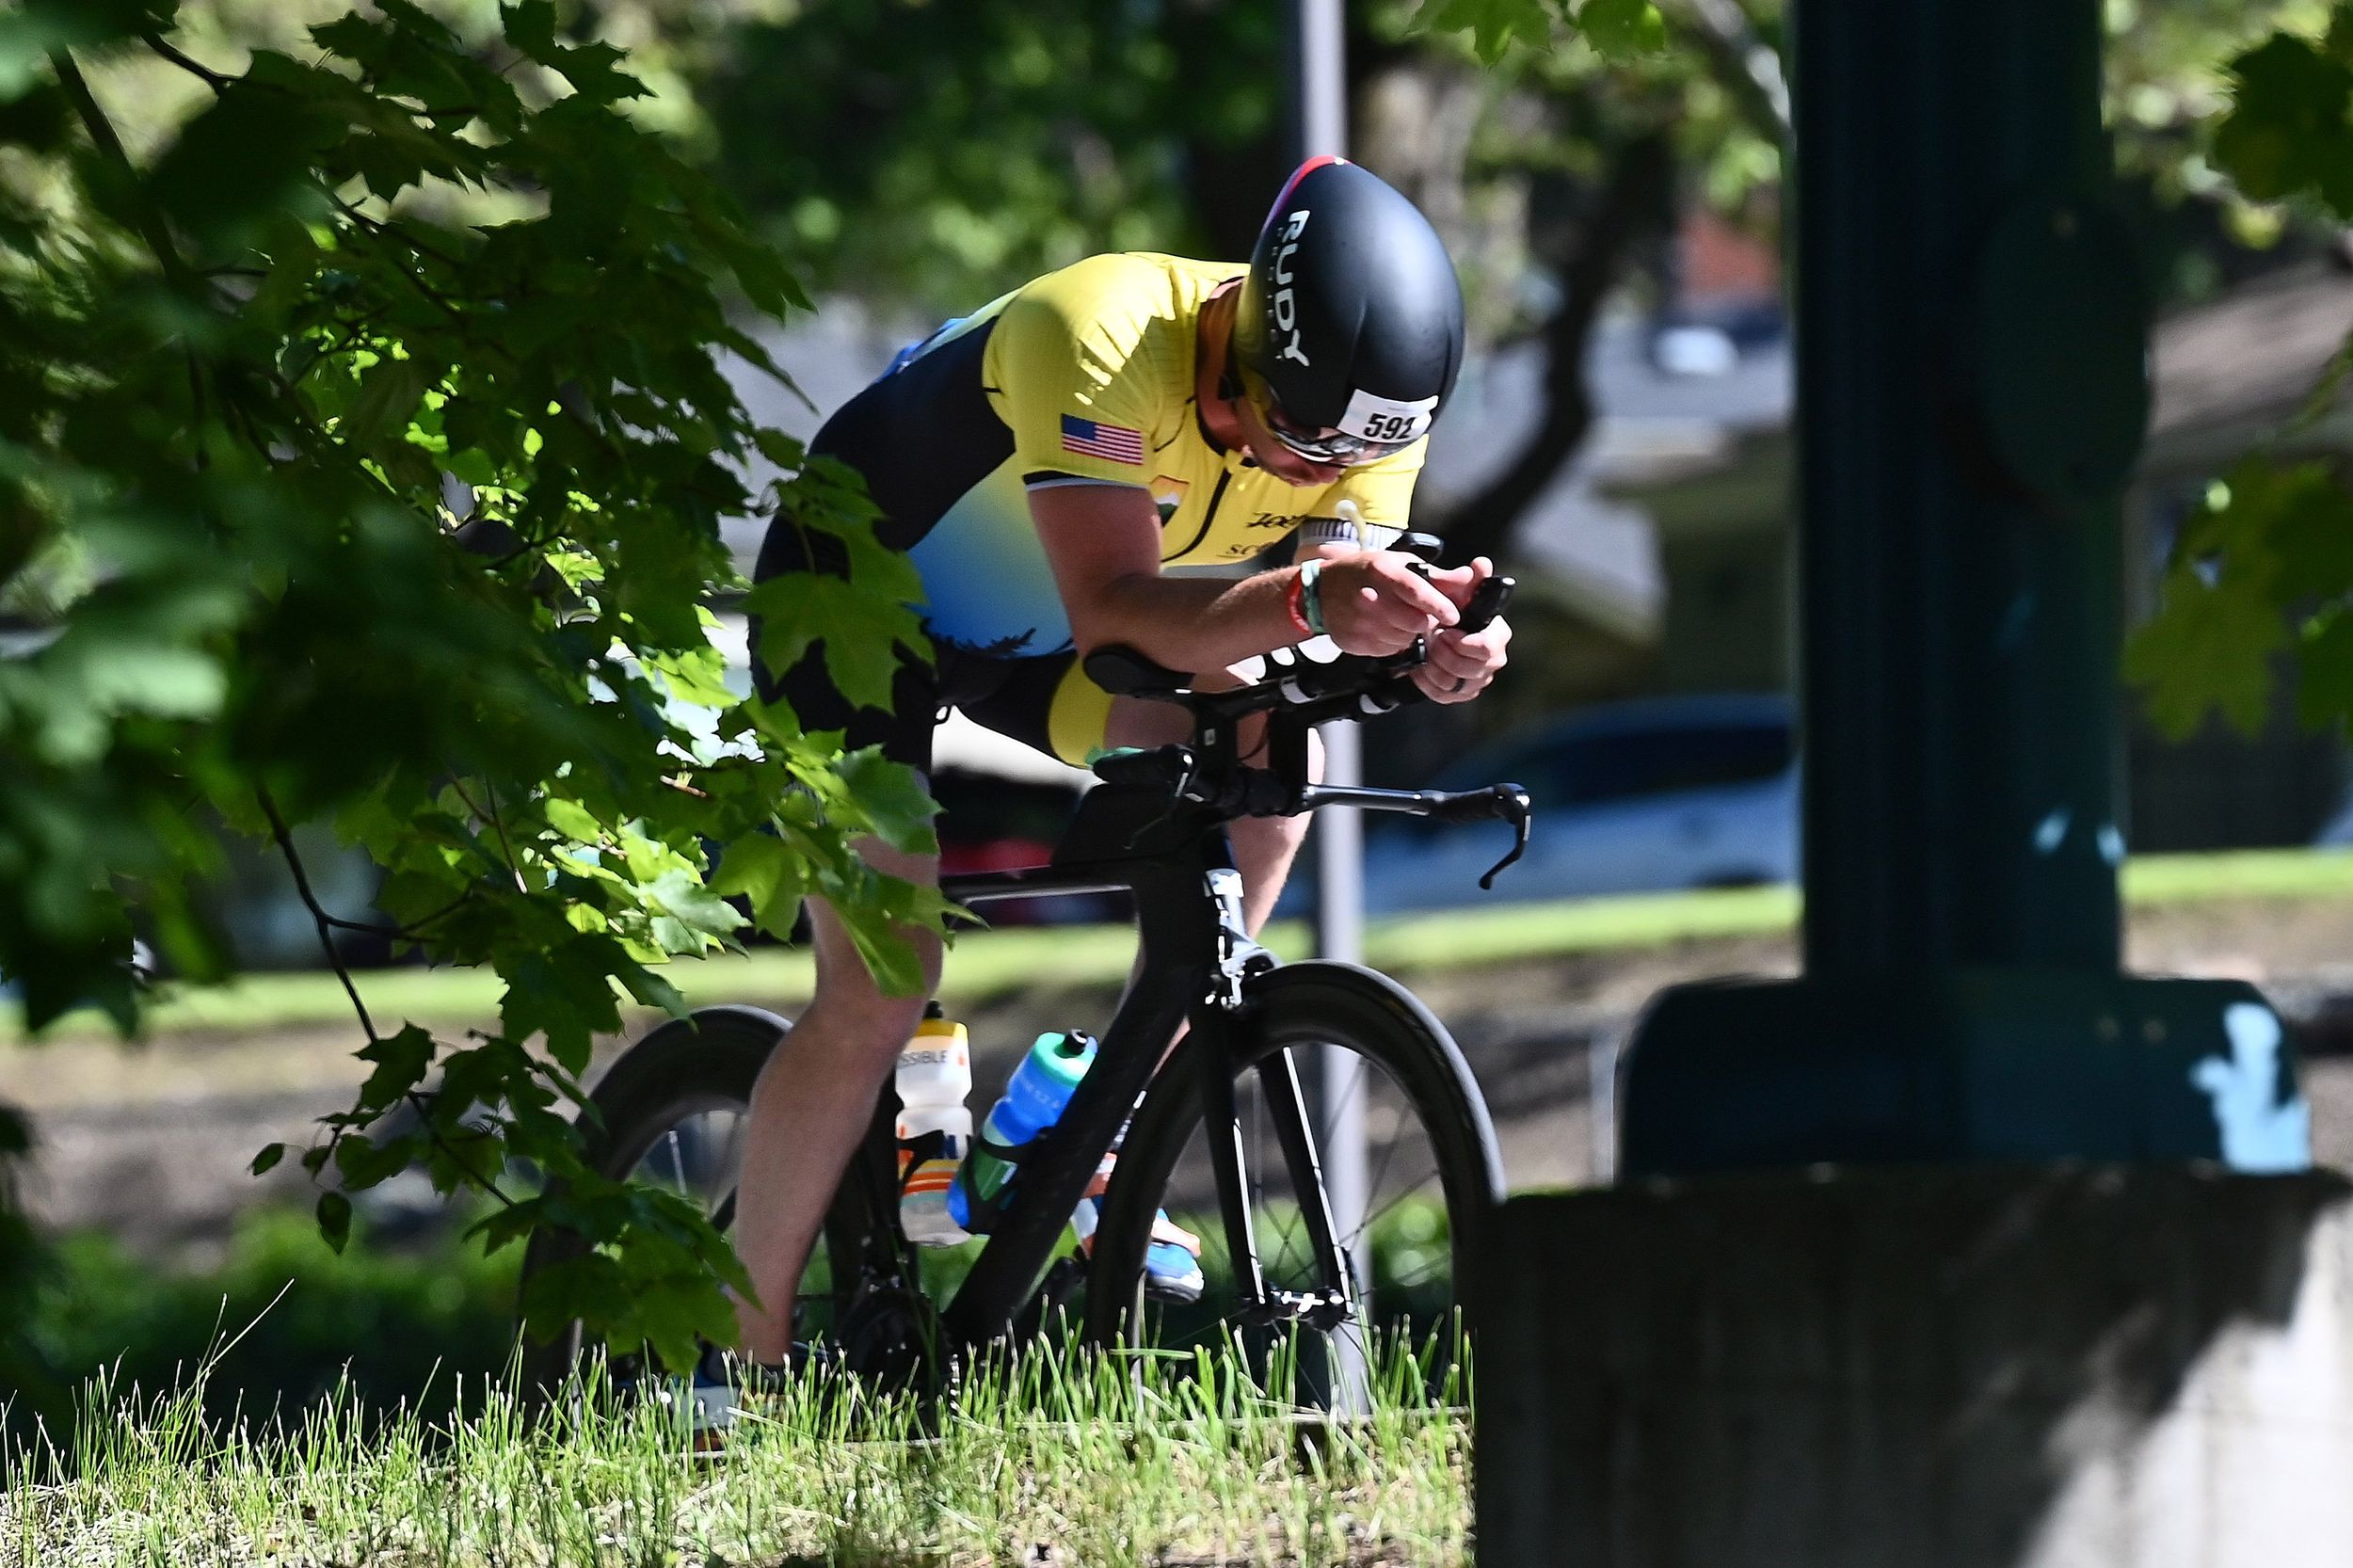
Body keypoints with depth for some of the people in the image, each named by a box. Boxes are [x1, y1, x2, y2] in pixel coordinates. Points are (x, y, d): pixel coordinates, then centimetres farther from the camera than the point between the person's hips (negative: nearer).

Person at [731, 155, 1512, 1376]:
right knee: (876, 999, -15)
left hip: (1029, 629, 6)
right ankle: (749, 1371, -4)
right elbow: (1115, 611, -46)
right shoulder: (1099, 340, -39)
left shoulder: (1365, 406, -20)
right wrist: (1306, 602, -63)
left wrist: (1430, 642, -48)